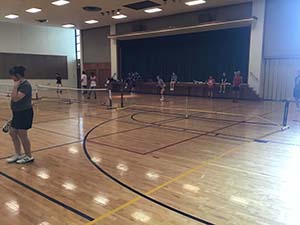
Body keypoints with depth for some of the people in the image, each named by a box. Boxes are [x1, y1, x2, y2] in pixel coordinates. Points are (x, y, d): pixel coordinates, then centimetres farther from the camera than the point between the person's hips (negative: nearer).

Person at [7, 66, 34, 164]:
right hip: (18, 113, 10)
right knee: (12, 133, 15)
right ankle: (18, 155, 28)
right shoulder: (19, 84, 9)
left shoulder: (26, 85, -20)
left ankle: (29, 157, 17)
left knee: (22, 135, 0)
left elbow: (15, 98, -27)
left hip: (24, 113, -10)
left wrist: (15, 87, -20)